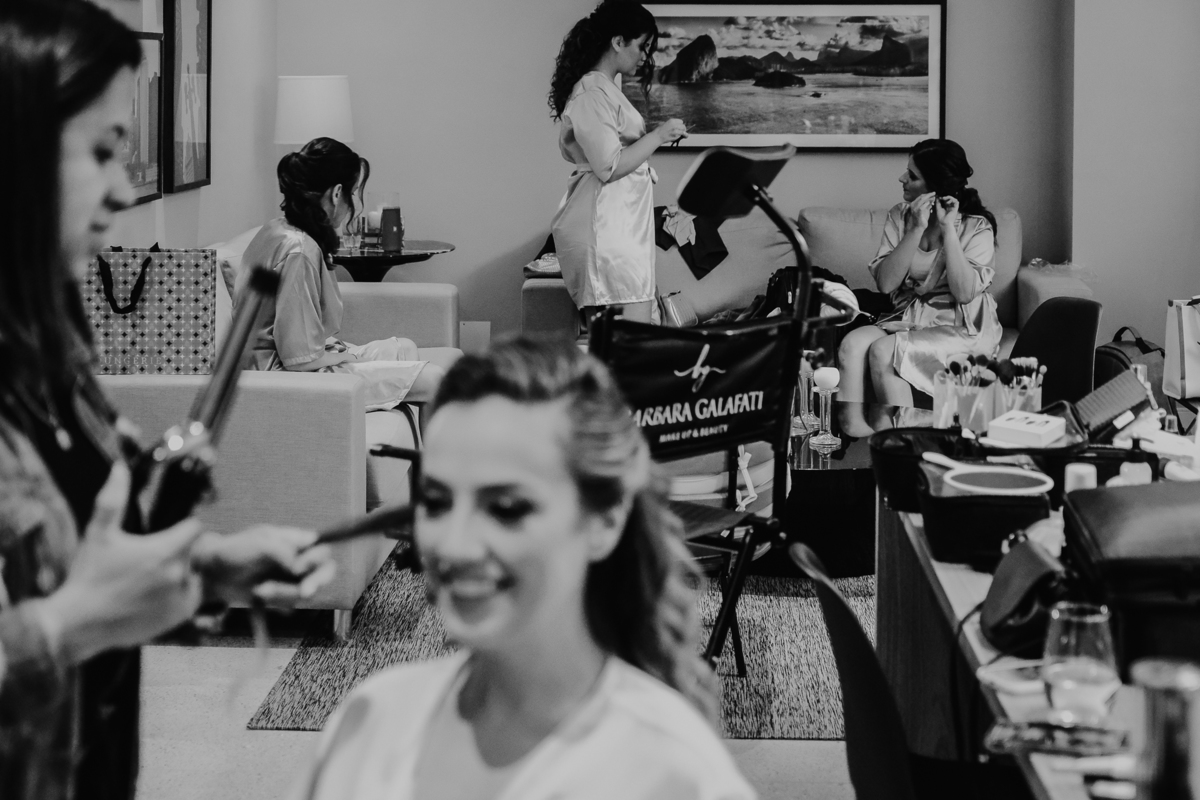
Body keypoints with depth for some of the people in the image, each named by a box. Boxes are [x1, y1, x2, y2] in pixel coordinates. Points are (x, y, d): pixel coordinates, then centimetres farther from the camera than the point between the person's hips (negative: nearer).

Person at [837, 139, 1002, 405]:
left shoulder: (976, 228, -6)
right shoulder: (899, 216, 5)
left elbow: (965, 293, -19)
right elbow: (885, 283, -6)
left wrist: (948, 228, -18)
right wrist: (917, 229, -15)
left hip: (963, 329, -4)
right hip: (909, 319, 4)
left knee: (883, 351, -29)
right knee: (852, 344, -25)